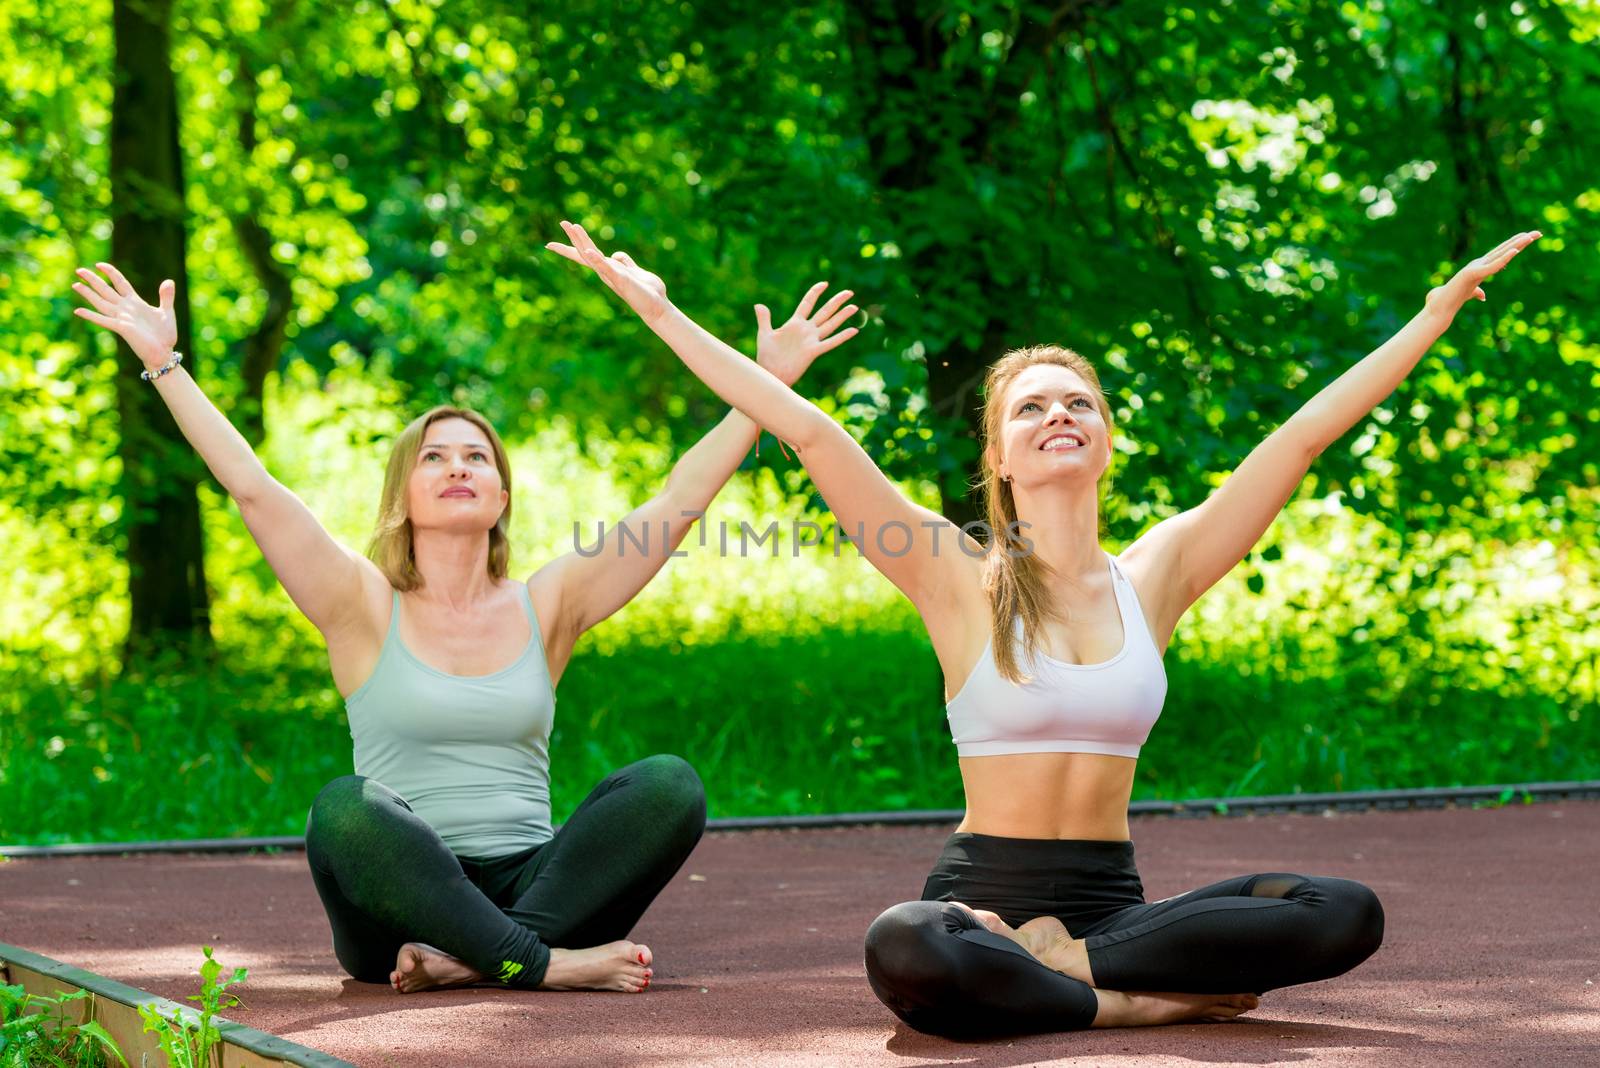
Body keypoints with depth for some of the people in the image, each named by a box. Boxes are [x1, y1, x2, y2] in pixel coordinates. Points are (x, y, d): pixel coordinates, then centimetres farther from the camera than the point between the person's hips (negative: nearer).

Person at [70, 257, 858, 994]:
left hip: (528, 888, 2)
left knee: (667, 786, -22)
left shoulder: (543, 608, 12)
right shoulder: (366, 609, 7)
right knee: (346, 809, -34)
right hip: (402, 903, -2)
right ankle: (546, 966, -34)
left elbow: (679, 502, 7)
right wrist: (164, 364, -7)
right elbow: (250, 486, -3)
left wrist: (767, 385, 3)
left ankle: (469, 958, -31)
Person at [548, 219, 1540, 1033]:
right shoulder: (962, 581, 0)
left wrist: (1440, 312, 12)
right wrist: (658, 310, -7)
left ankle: (1066, 962, -15)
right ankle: (1149, 998, -19)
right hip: (983, 891, -3)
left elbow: (1306, 430, 9)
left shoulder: (1151, 577, 9)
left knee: (1346, 914, -21)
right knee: (906, 953, -40)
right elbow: (807, 429, -4)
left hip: (1110, 897, 3)